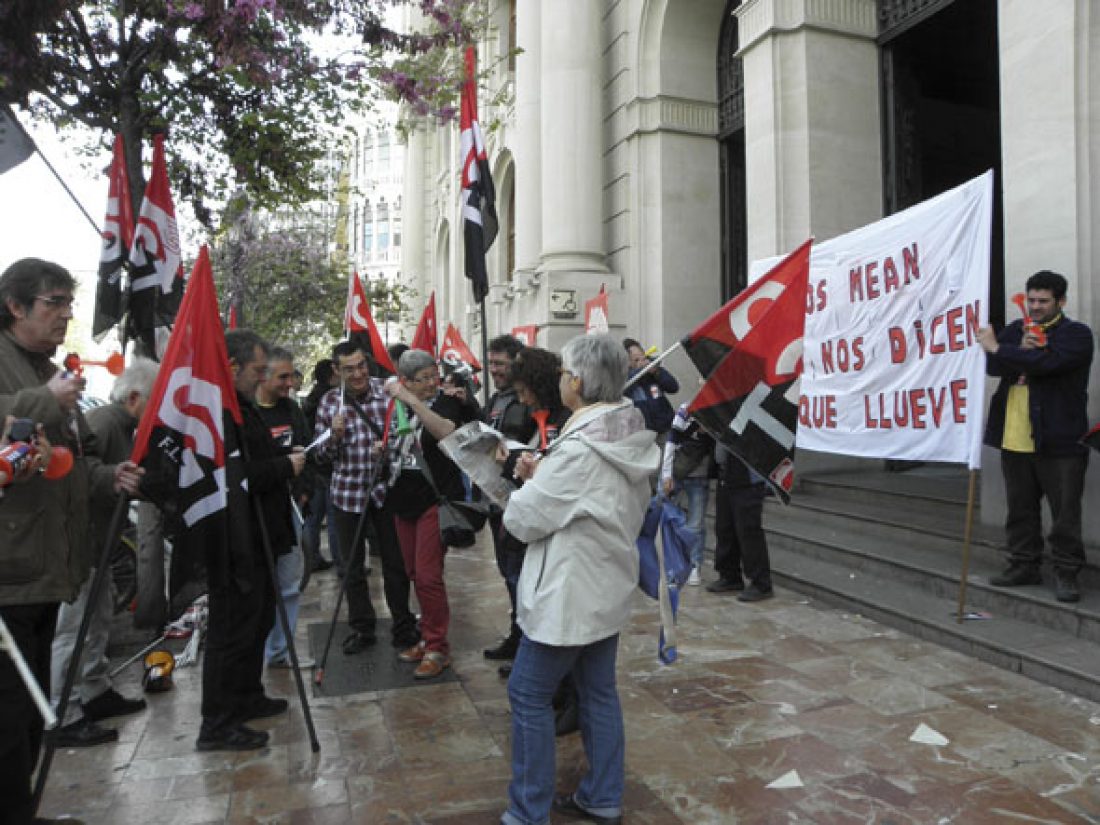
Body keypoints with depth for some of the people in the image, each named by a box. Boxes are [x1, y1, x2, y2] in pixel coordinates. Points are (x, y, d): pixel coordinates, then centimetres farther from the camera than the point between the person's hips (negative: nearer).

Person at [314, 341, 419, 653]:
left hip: (385, 487, -2)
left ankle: (403, 625, 25)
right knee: (352, 565, 11)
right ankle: (362, 628, 27)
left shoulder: (387, 391, -6)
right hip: (347, 491, 2)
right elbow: (321, 452, 4)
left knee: (395, 561, 8)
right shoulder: (330, 401, 0)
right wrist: (334, 435, -17)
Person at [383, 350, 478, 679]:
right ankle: (428, 636, 29)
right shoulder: (399, 405, 9)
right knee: (414, 573, 14)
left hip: (437, 498, -7)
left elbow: (446, 431, -33)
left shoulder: (448, 402, -10)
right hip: (404, 499, 7)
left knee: (428, 575, -8)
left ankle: (438, 648, 6)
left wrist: (411, 400, -36)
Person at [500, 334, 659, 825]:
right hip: (608, 587, 9)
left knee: (528, 696, 6)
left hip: (571, 594, -9)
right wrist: (544, 476, 2)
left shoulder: (578, 451, -26)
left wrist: (529, 483, 0)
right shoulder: (632, 440, 2)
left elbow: (521, 521, -19)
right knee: (599, 693, 18)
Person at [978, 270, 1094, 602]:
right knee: (1021, 509, 14)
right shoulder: (1016, 329, 14)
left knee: (1065, 513, 1)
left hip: (1058, 441, -5)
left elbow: (1047, 362, -22)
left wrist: (998, 348, -17)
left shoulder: (1076, 334, -4)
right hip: (1014, 438, 5)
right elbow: (990, 365, 1)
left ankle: (1066, 573, 13)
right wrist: (1020, 351, -16)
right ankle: (1024, 565, 25)